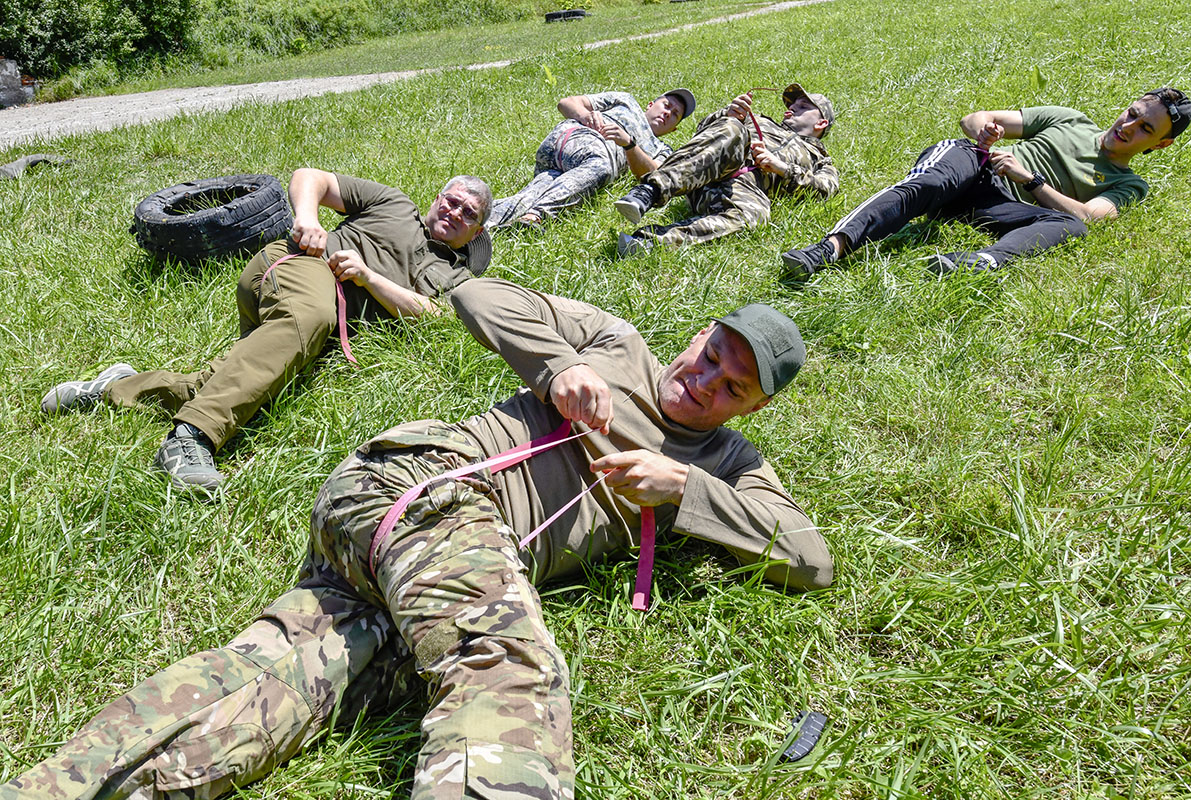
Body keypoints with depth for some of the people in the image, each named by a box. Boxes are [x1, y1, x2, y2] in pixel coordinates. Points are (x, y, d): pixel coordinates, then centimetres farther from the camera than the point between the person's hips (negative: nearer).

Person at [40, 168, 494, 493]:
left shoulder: (454, 274, 25)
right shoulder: (395, 204, 25)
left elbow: (424, 312, 5)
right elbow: (308, 177, 22)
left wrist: (367, 275, -6)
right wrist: (306, 216, 1)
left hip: (338, 323, 3)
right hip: (299, 264, -2)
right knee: (309, 316, -40)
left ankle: (120, 388, -2)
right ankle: (189, 438, -50)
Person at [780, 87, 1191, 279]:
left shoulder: (1128, 185, 18)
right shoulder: (1069, 120, 23)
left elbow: (1085, 215, -5)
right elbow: (972, 118, 19)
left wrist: (1029, 176, -11)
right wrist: (984, 130, -6)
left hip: (1003, 208, -1)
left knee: (1070, 226, -32)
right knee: (923, 186, -35)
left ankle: (979, 261, -61)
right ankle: (832, 246, -55)